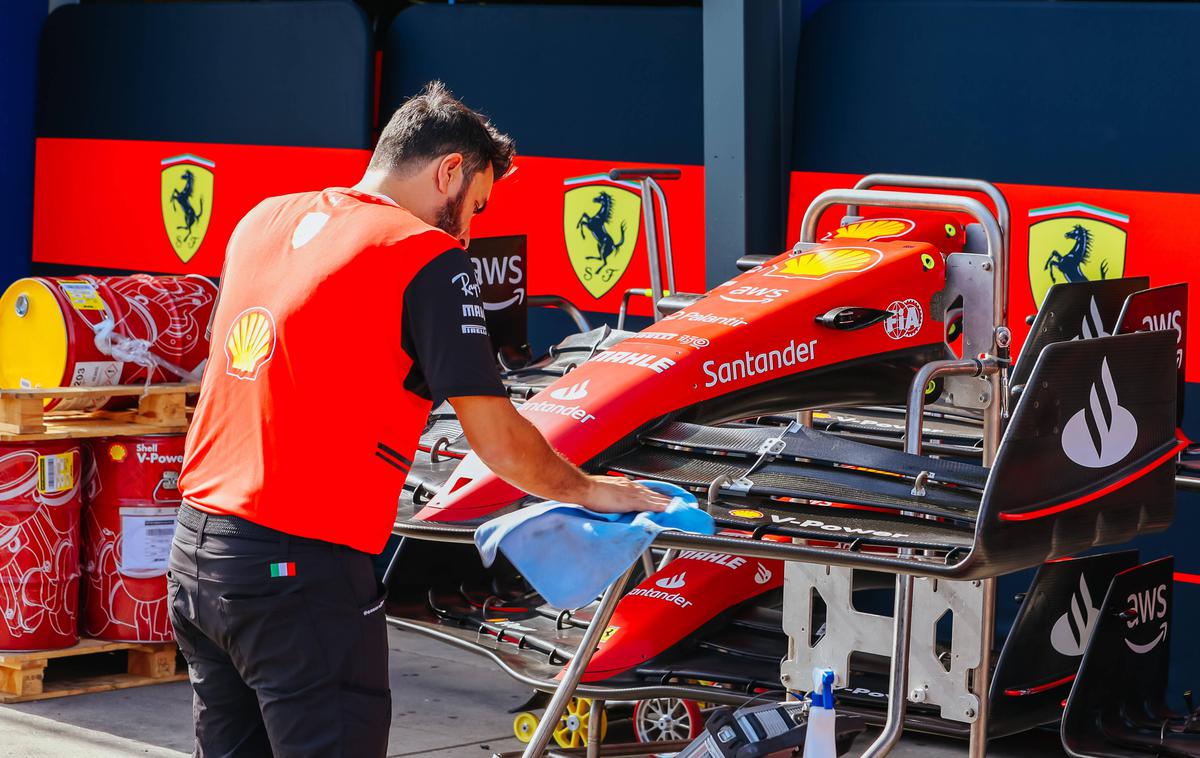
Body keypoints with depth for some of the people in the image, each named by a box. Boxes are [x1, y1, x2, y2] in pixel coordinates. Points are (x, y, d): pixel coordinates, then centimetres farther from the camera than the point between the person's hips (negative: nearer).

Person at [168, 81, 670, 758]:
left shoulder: (263, 221, 12)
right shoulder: (429, 258, -8)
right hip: (302, 571, -8)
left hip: (196, 549, 8)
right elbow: (498, 440, -7)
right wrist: (591, 492, 10)